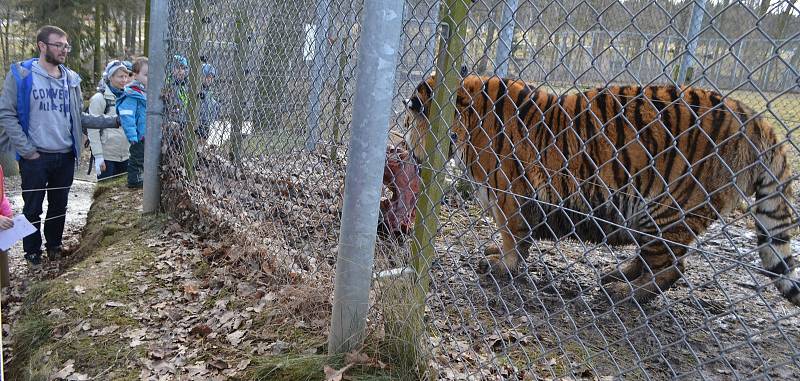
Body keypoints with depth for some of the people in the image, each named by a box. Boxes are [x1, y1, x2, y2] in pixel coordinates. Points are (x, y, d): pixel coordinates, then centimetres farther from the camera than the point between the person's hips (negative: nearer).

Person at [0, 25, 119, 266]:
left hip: (65, 156, 4)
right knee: (33, 207, 7)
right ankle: (33, 251, 24)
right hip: (35, 157, -4)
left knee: (59, 205, 15)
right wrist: (26, 150, -13)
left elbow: (78, 117, 11)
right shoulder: (21, 74, -7)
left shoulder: (71, 79, 7)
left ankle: (54, 246, 32)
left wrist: (113, 121, 0)